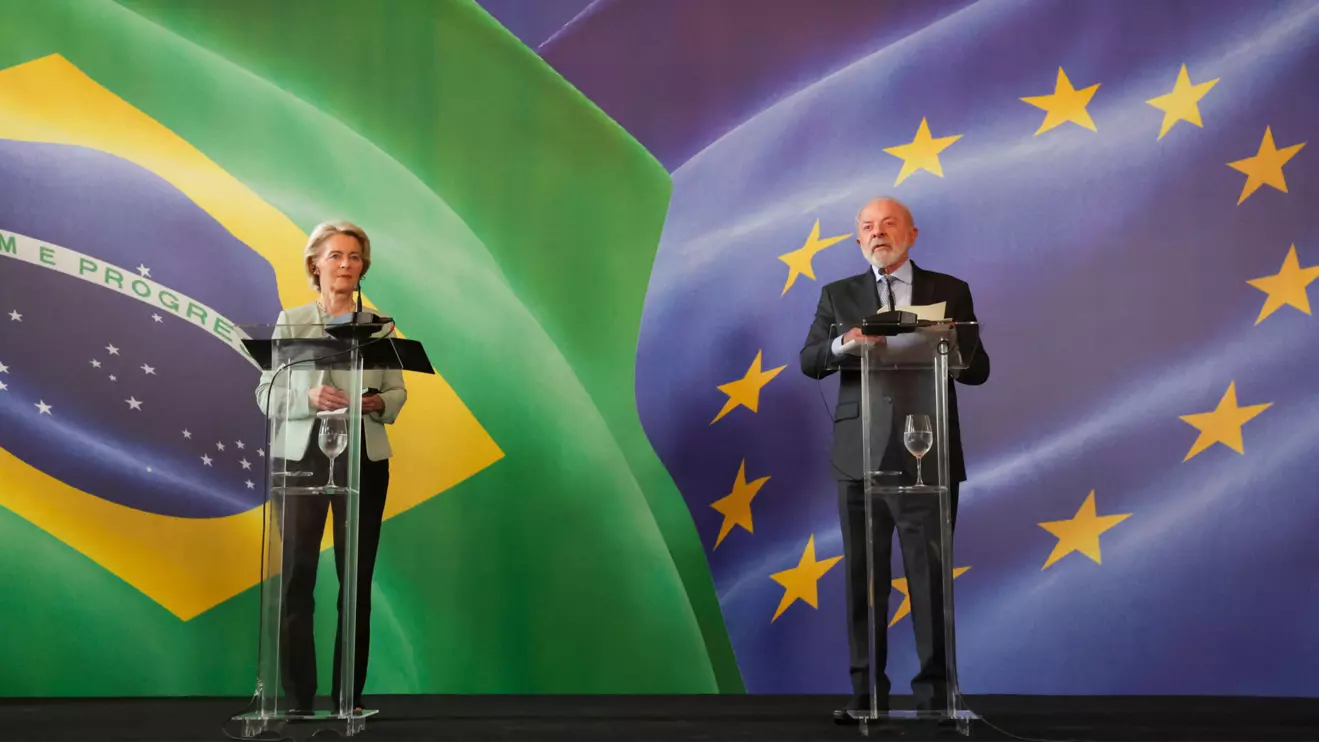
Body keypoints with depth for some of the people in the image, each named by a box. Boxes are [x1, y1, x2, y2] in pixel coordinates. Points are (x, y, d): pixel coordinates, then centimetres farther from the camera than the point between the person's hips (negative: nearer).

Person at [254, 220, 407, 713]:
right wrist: (310, 398, -19)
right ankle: (298, 700, 8)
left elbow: (398, 391, 7)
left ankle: (351, 697, 15)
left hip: (364, 458, 2)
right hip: (301, 456, -1)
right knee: (297, 576, -2)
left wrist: (378, 405, -15)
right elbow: (267, 394, -1)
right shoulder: (291, 321, 3)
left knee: (357, 579, 4)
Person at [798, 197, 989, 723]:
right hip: (860, 457, 1)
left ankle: (935, 689, 12)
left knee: (930, 575, 0)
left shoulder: (950, 291, 9)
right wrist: (843, 342, -22)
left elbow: (978, 369, 5)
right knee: (863, 576, 4)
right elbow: (808, 363, 0)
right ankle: (867, 692, 12)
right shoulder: (838, 295, 11)